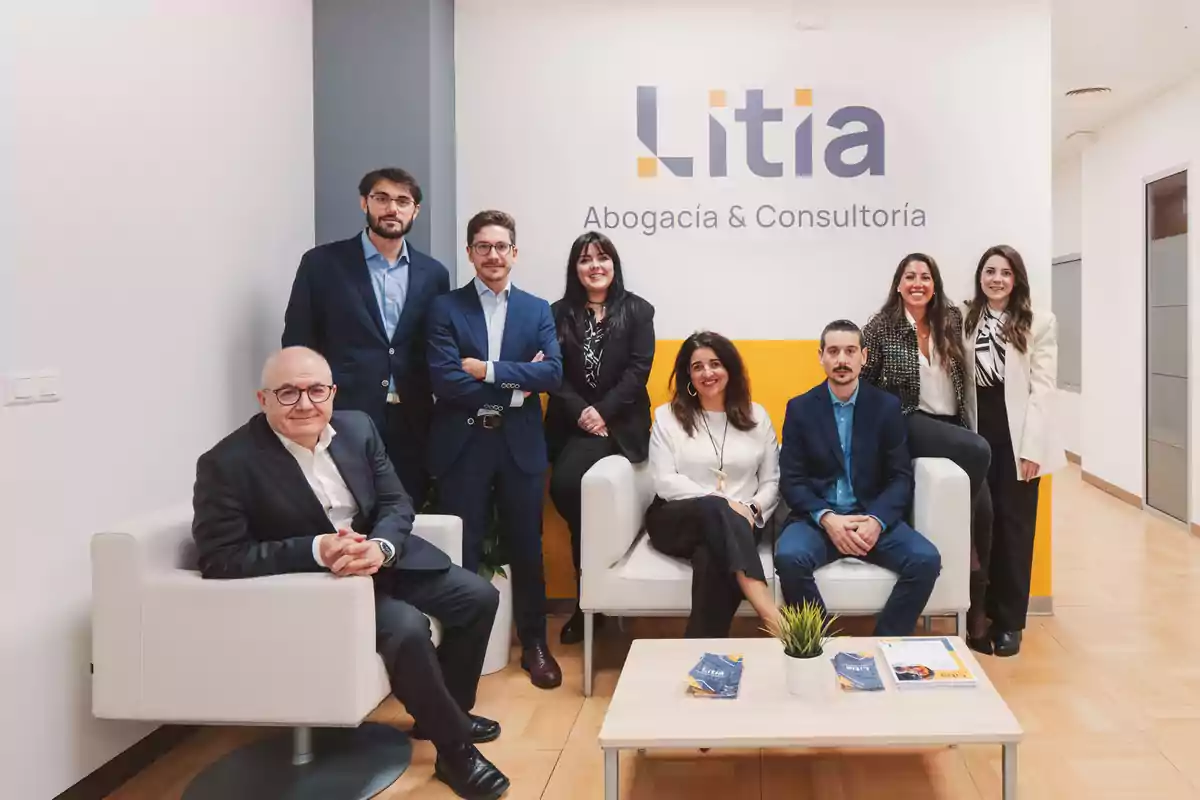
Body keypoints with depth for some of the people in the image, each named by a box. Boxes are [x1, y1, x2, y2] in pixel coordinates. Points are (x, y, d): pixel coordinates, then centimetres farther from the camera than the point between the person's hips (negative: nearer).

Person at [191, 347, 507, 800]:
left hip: (383, 554, 7)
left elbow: (397, 504, 1)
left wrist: (379, 548, -23)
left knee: (479, 597, 1)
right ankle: (454, 748, -6)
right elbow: (218, 559, -21)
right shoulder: (228, 463, -18)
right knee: (407, 629, -29)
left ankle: (445, 712, 23)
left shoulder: (358, 428, -1)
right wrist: (316, 551, -31)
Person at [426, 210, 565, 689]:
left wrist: (488, 370, -14)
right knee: (462, 551, 4)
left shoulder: (537, 310, 8)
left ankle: (535, 644, 24)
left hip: (520, 444, 2)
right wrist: (515, 388, -10)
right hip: (462, 444, -2)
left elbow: (553, 373, -6)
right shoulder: (445, 308, 1)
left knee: (525, 548, 10)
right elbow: (445, 380, -12)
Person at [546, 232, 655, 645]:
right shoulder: (560, 312, 10)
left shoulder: (637, 310, 4)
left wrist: (602, 411, -14)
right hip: (572, 422, 4)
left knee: (567, 482, -25)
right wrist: (580, 412, -12)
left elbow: (639, 370, -5)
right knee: (562, 490, -16)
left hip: (618, 422, -4)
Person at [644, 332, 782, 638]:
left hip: (737, 524, 1)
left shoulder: (756, 416, 13)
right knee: (715, 511, -38)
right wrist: (724, 503, -16)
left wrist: (752, 510, -12)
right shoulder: (667, 416, 7)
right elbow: (665, 483, -4)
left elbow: (772, 481, 11)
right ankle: (771, 614, -49)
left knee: (711, 560, -36)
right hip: (676, 520, -1)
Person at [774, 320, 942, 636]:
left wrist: (877, 520, -17)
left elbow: (901, 477, 2)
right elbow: (791, 480, -1)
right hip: (817, 518, -1)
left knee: (926, 560, -24)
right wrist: (826, 518, -19)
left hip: (873, 517, 1)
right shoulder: (800, 408, 3)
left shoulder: (887, 407, 5)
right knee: (789, 558, -32)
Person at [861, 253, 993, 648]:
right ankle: (967, 552, -9)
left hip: (953, 425, 4)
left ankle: (976, 603, 0)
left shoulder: (951, 320, 9)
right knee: (979, 451, -29)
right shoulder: (880, 326, 0)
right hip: (908, 424, -4)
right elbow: (863, 383, 1)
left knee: (982, 501, -13)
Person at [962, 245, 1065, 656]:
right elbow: (961, 384, 4)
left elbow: (1042, 387, -6)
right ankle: (988, 614, 18)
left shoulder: (1039, 323, -2)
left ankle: (1009, 621, 14)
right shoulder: (967, 321, 7)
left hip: (1016, 434, -2)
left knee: (1014, 526, 4)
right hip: (979, 433, 2)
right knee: (983, 525, 5)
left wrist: (1032, 447, -12)